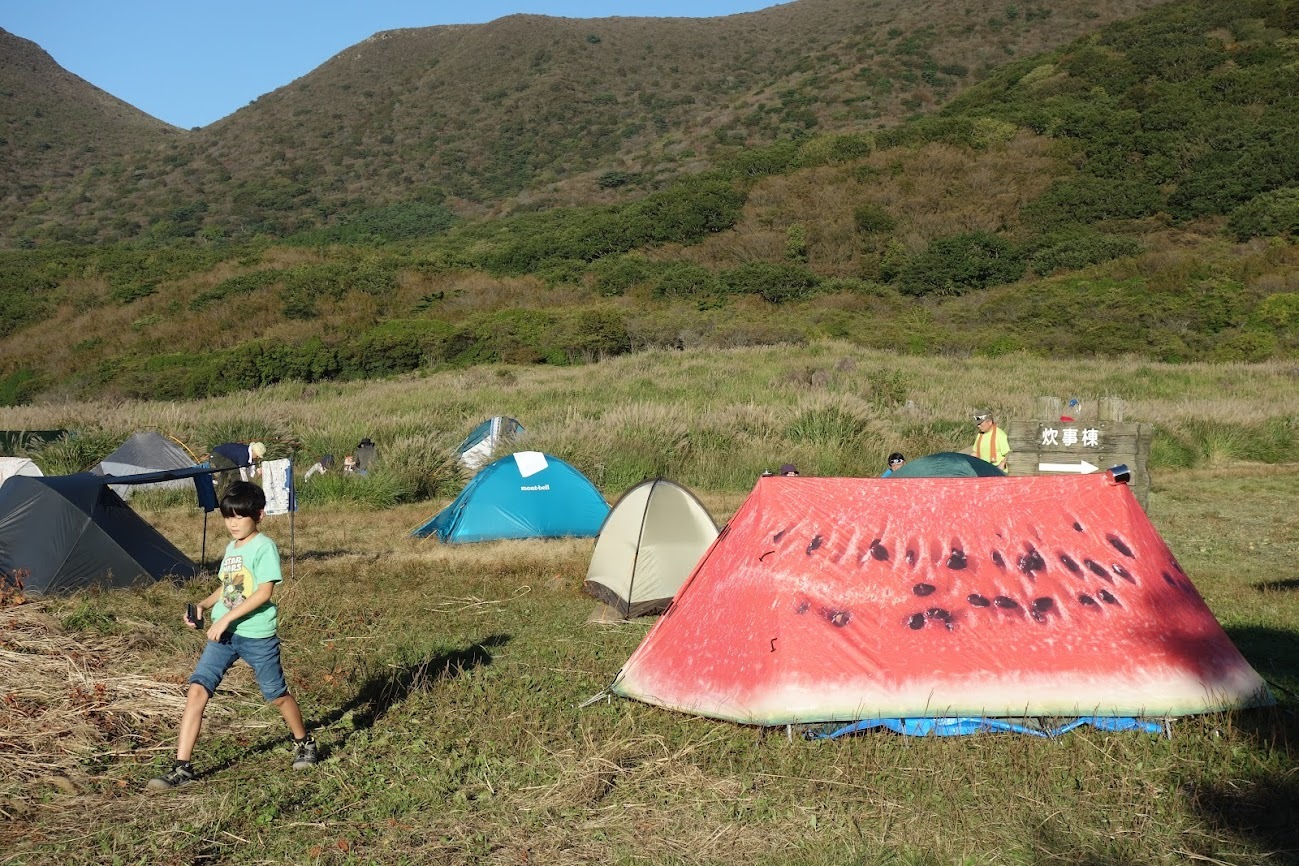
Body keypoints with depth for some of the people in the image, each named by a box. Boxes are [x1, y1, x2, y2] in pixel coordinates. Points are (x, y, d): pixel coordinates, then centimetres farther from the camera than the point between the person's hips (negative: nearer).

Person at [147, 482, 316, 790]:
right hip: (223, 634, 6)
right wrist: (203, 605, 6)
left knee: (277, 695, 9)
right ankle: (182, 767, -6)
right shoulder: (230, 548, 12)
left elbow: (264, 592, -20)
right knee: (197, 689, -8)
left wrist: (226, 617, -22)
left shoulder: (264, 547, -12)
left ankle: (304, 743, 35)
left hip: (257, 635, -6)